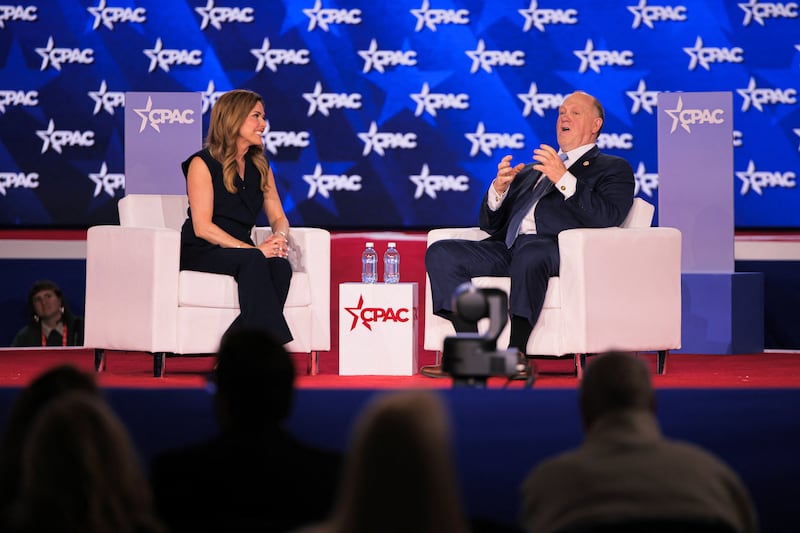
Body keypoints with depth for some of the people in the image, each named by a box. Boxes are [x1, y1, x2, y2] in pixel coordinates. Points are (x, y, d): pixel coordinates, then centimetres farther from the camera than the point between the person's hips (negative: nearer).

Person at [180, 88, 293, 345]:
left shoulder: (260, 167, 15)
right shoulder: (202, 164, -5)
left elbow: (278, 217, 13)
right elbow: (202, 227, -13)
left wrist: (279, 238, -13)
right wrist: (254, 248, -22)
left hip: (239, 250, 6)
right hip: (201, 253, -5)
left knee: (280, 265, -28)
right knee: (254, 261, -36)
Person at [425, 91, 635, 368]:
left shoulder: (613, 168, 17)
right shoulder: (529, 171, 34)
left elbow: (608, 217, -5)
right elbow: (490, 225, 26)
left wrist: (563, 179, -12)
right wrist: (499, 188, 6)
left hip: (556, 250, -6)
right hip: (508, 249, 6)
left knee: (529, 253, -41)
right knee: (440, 253, -17)